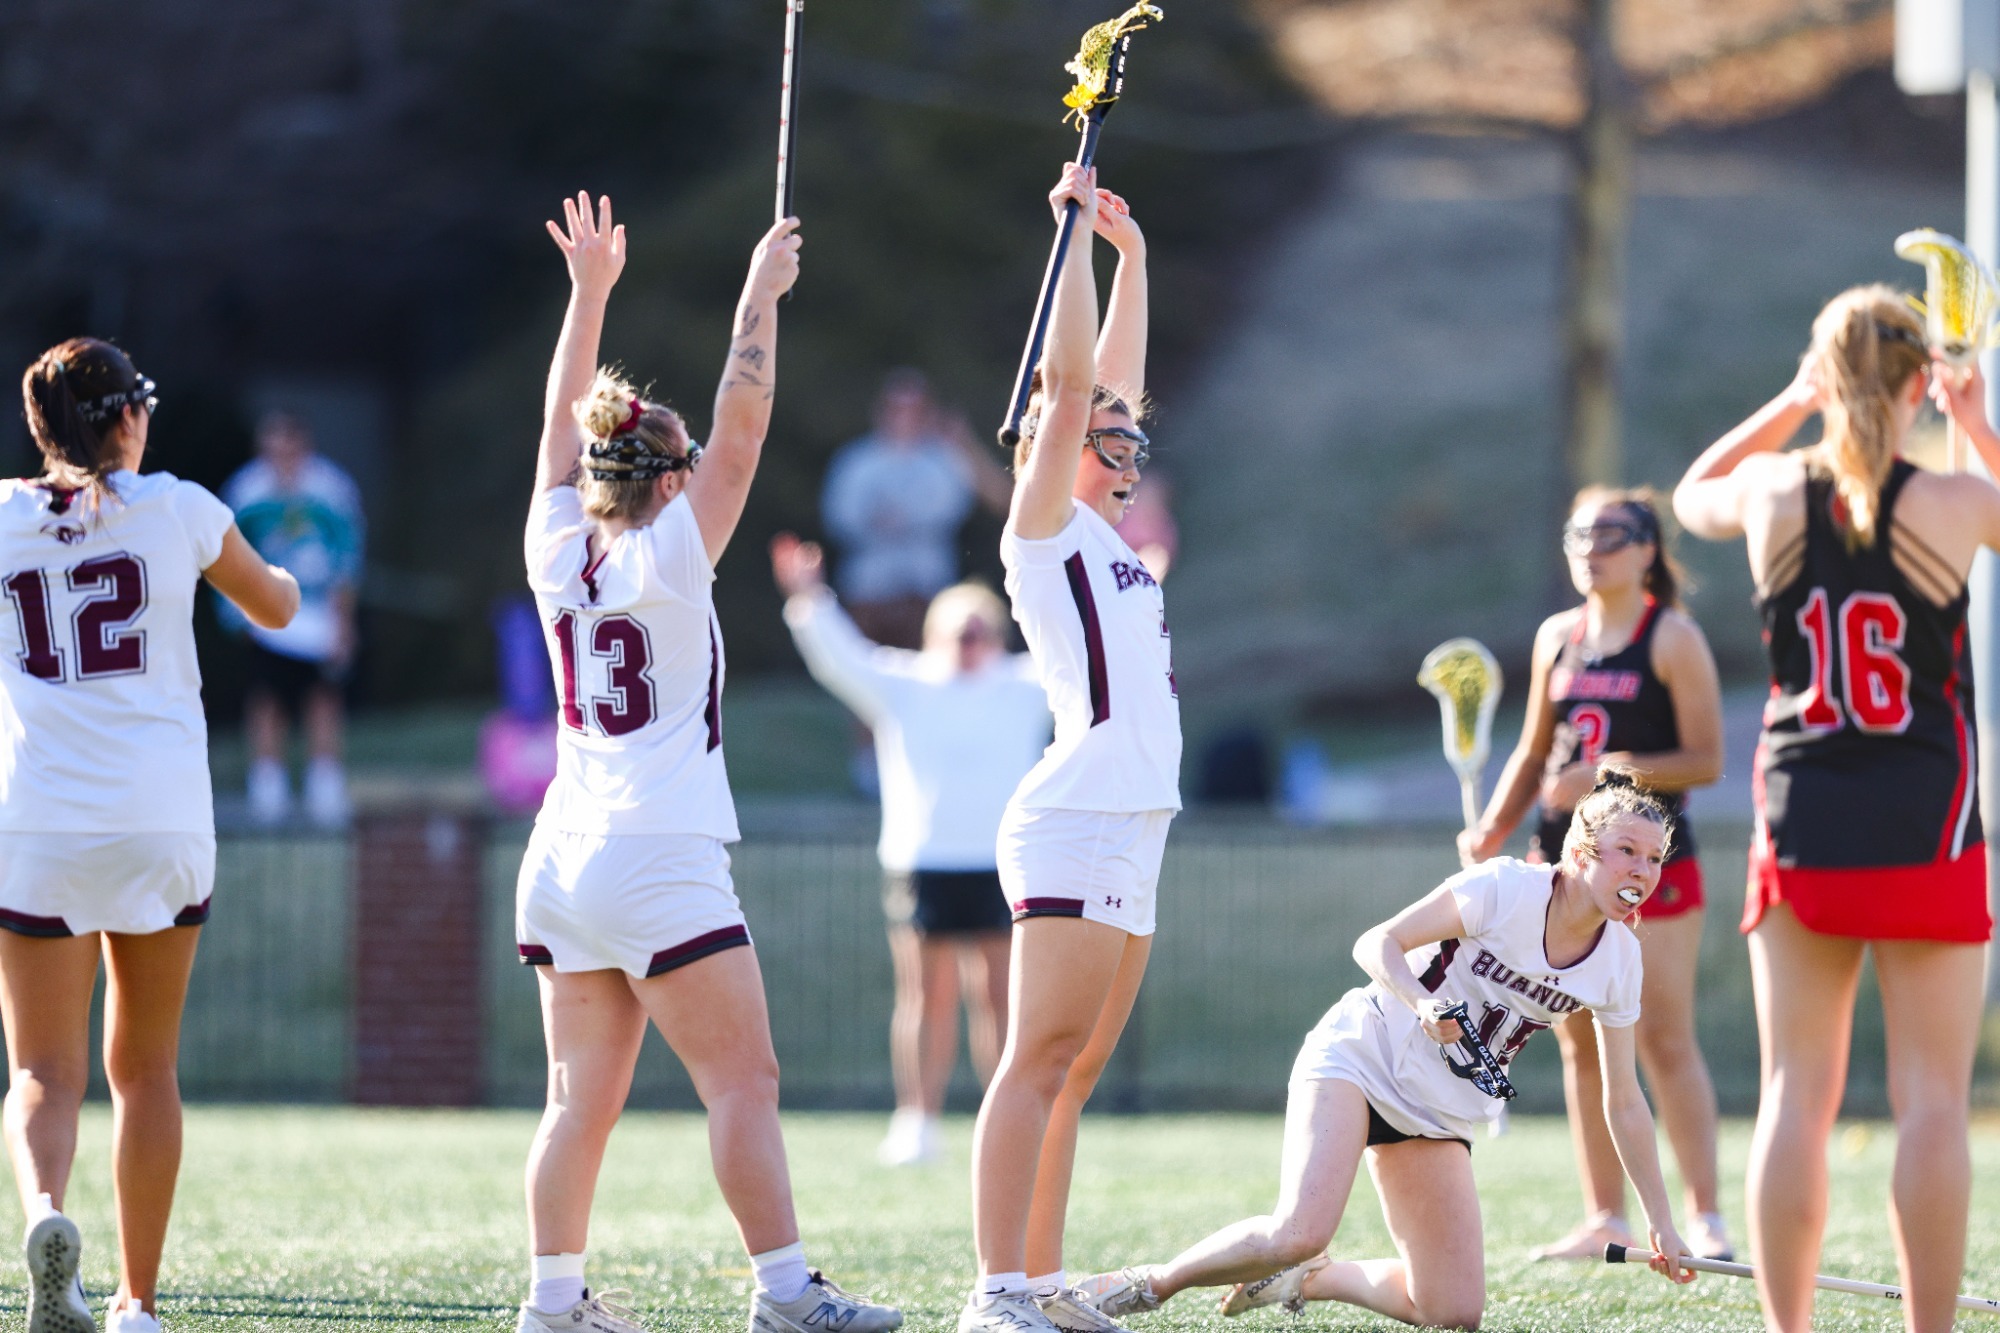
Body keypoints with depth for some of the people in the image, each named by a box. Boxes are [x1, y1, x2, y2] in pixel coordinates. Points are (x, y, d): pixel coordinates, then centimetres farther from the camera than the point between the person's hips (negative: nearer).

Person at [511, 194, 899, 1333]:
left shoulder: (560, 554, 6)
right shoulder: (669, 558, -8)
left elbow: (565, 419, 18)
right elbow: (743, 424, -7)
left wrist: (591, 287, 22)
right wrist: (761, 297, 0)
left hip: (562, 857, 7)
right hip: (659, 863, -7)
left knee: (584, 1098, 5)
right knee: (745, 1080, -6)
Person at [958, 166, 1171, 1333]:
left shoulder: (1109, 536, 20)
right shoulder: (1045, 527, -1)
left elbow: (1111, 381, 28)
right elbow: (1069, 383, -7)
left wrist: (1130, 251, 29)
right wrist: (1077, 229, -2)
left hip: (1133, 831, 9)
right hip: (1077, 825, -9)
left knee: (1074, 1072, 8)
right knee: (1042, 1061, -13)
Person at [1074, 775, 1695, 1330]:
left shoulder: (1620, 961, -2)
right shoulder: (1504, 888, -18)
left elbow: (1624, 1103, 8)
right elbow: (1377, 944, -15)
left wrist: (1661, 1221, 8)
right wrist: (1424, 1003, -36)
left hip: (1439, 1117, 6)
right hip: (1360, 1056, -6)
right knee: (1301, 1231, -31)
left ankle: (1304, 1279, 18)